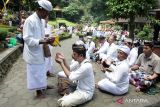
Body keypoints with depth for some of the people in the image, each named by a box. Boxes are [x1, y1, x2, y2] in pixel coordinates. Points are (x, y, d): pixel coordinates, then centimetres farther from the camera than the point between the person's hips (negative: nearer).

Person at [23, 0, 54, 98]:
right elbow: (28, 40, -24)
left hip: (39, 52, 8)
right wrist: (44, 41, -29)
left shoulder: (41, 21, 5)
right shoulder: (30, 21, -21)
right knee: (36, 73, 8)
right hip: (33, 53, -8)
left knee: (41, 71, 22)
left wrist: (47, 39, -1)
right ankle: (39, 91, 26)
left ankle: (42, 87, 41)